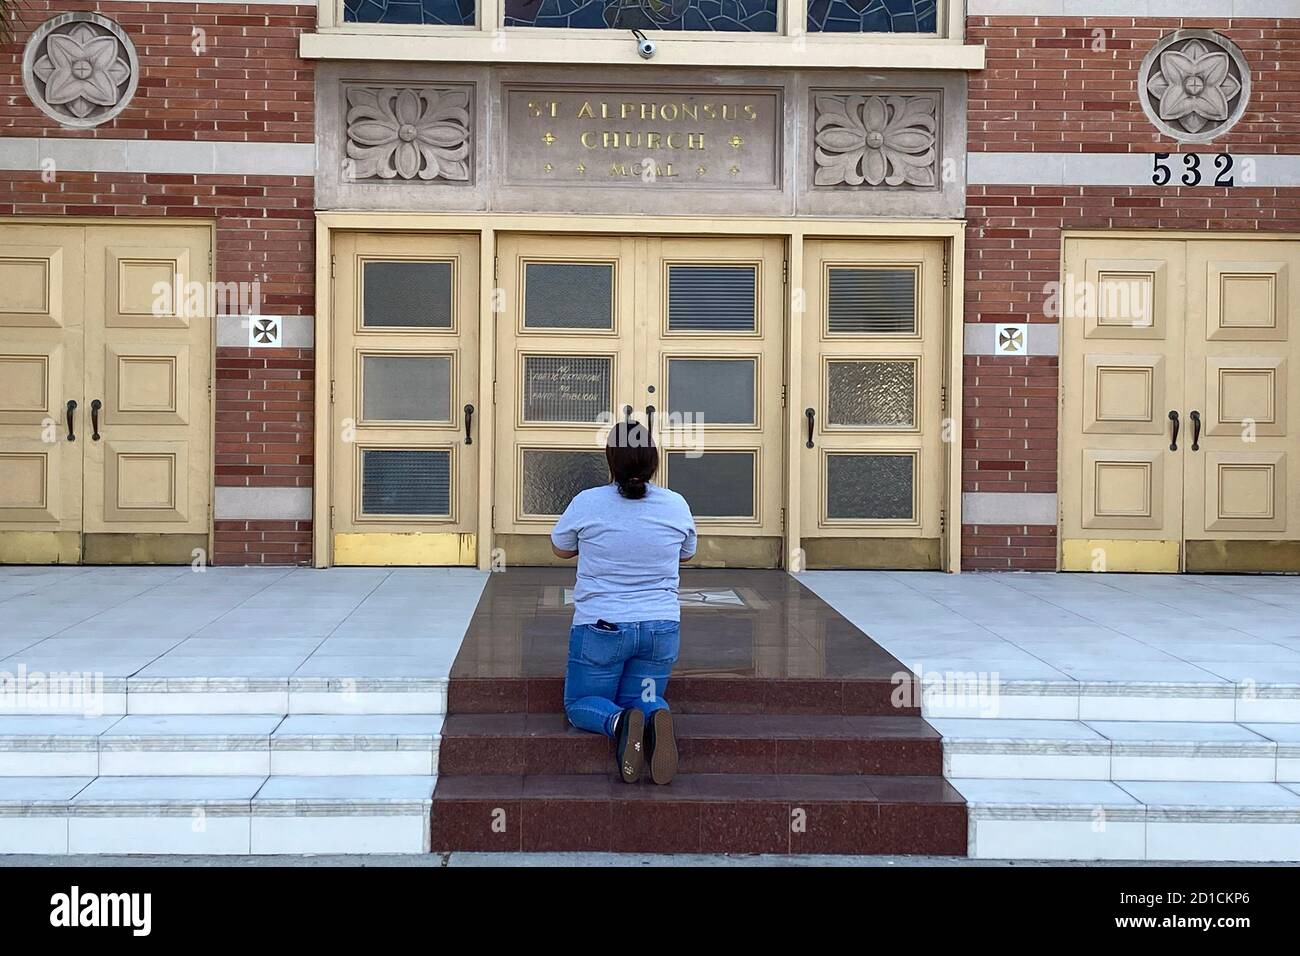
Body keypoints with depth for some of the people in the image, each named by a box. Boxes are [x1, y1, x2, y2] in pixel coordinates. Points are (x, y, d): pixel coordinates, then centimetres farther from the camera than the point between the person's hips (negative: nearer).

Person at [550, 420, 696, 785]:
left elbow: (560, 549, 9)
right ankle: (656, 716, -18)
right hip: (662, 628, 3)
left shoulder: (587, 503, -11)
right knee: (642, 698, 21)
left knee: (581, 704, 15)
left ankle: (619, 722, -20)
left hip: (601, 627, -3)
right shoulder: (676, 505, -3)